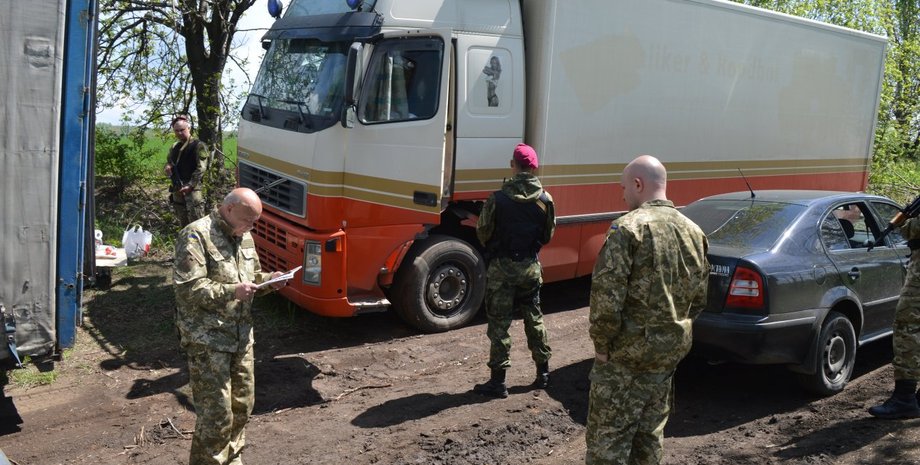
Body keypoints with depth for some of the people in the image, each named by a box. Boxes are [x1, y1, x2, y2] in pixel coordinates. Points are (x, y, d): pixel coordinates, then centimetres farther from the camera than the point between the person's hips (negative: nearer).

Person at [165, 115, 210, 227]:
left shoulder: (198, 145, -5)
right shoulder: (174, 147, 17)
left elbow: (201, 168, -12)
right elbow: (168, 163, 29)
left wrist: (190, 185, -19)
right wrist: (167, 168, 3)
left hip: (193, 189, -7)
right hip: (177, 190, 7)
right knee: (183, 223, 14)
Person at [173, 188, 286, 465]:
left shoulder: (243, 237, 12)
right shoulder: (196, 236, -14)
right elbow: (188, 288, -21)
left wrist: (268, 281, 1)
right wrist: (232, 291, -26)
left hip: (241, 335, 8)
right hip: (207, 340, -8)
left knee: (243, 403, 17)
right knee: (216, 413, -5)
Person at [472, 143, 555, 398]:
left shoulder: (498, 198, -16)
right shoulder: (545, 199, -5)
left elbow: (483, 233, -7)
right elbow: (547, 235, 5)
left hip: (502, 268, -4)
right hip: (531, 267, 4)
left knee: (499, 324, 4)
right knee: (534, 318, 20)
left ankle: (498, 381, 8)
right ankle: (543, 372, 29)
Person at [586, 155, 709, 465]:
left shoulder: (628, 227, -15)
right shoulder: (693, 231, 8)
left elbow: (607, 293, -20)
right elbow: (699, 297, 13)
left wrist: (601, 342, -9)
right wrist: (674, 329, 17)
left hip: (628, 350, -7)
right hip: (671, 350, 7)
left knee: (608, 438, 2)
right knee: (650, 434, 18)